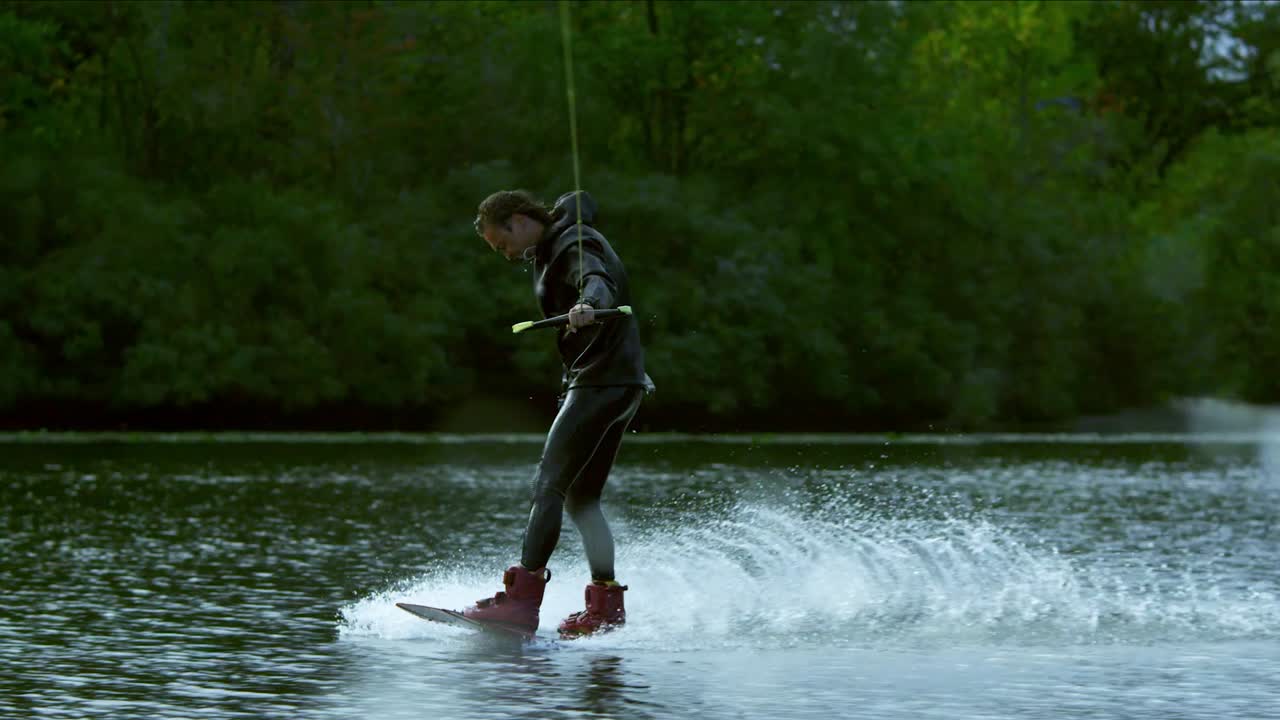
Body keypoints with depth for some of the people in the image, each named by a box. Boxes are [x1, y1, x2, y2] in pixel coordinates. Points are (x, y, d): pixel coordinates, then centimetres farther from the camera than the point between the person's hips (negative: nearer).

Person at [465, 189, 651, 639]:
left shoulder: (572, 246, -14)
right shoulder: (554, 243, 16)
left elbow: (598, 280, -37)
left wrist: (588, 305, -57)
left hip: (602, 380, -11)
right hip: (619, 383, 11)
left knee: (550, 487, -16)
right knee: (581, 498, 10)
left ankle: (521, 601, -23)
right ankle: (606, 605, 9)